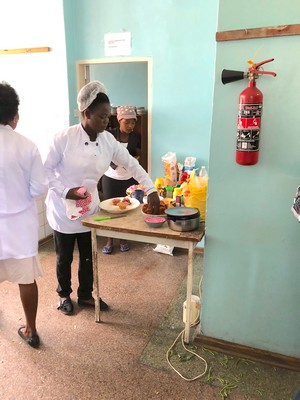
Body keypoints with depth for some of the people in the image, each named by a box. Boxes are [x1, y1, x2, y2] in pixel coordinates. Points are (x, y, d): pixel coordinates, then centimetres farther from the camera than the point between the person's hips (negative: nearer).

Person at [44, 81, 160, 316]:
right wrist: (65, 191, -21)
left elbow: (131, 164, -2)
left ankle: (85, 295, 38)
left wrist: (151, 190, -9)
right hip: (63, 208, -4)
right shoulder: (64, 138, -18)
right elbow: (46, 169, -10)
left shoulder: (108, 140, -4)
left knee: (88, 256, 16)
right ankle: (64, 295, 38)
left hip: (89, 208, 4)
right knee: (64, 257, 14)